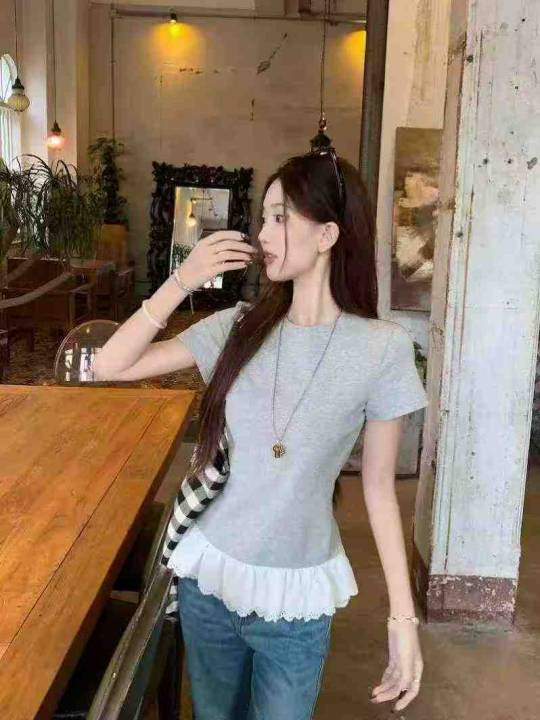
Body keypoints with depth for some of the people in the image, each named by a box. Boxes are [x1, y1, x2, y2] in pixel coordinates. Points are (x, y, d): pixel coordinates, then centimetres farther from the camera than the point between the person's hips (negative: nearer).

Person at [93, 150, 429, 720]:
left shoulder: (382, 348, -13)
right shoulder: (239, 327, -5)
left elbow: (379, 487, -7)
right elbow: (111, 366, -6)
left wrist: (403, 617, -7)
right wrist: (182, 282, -16)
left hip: (299, 596, -3)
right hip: (209, 573, 3)